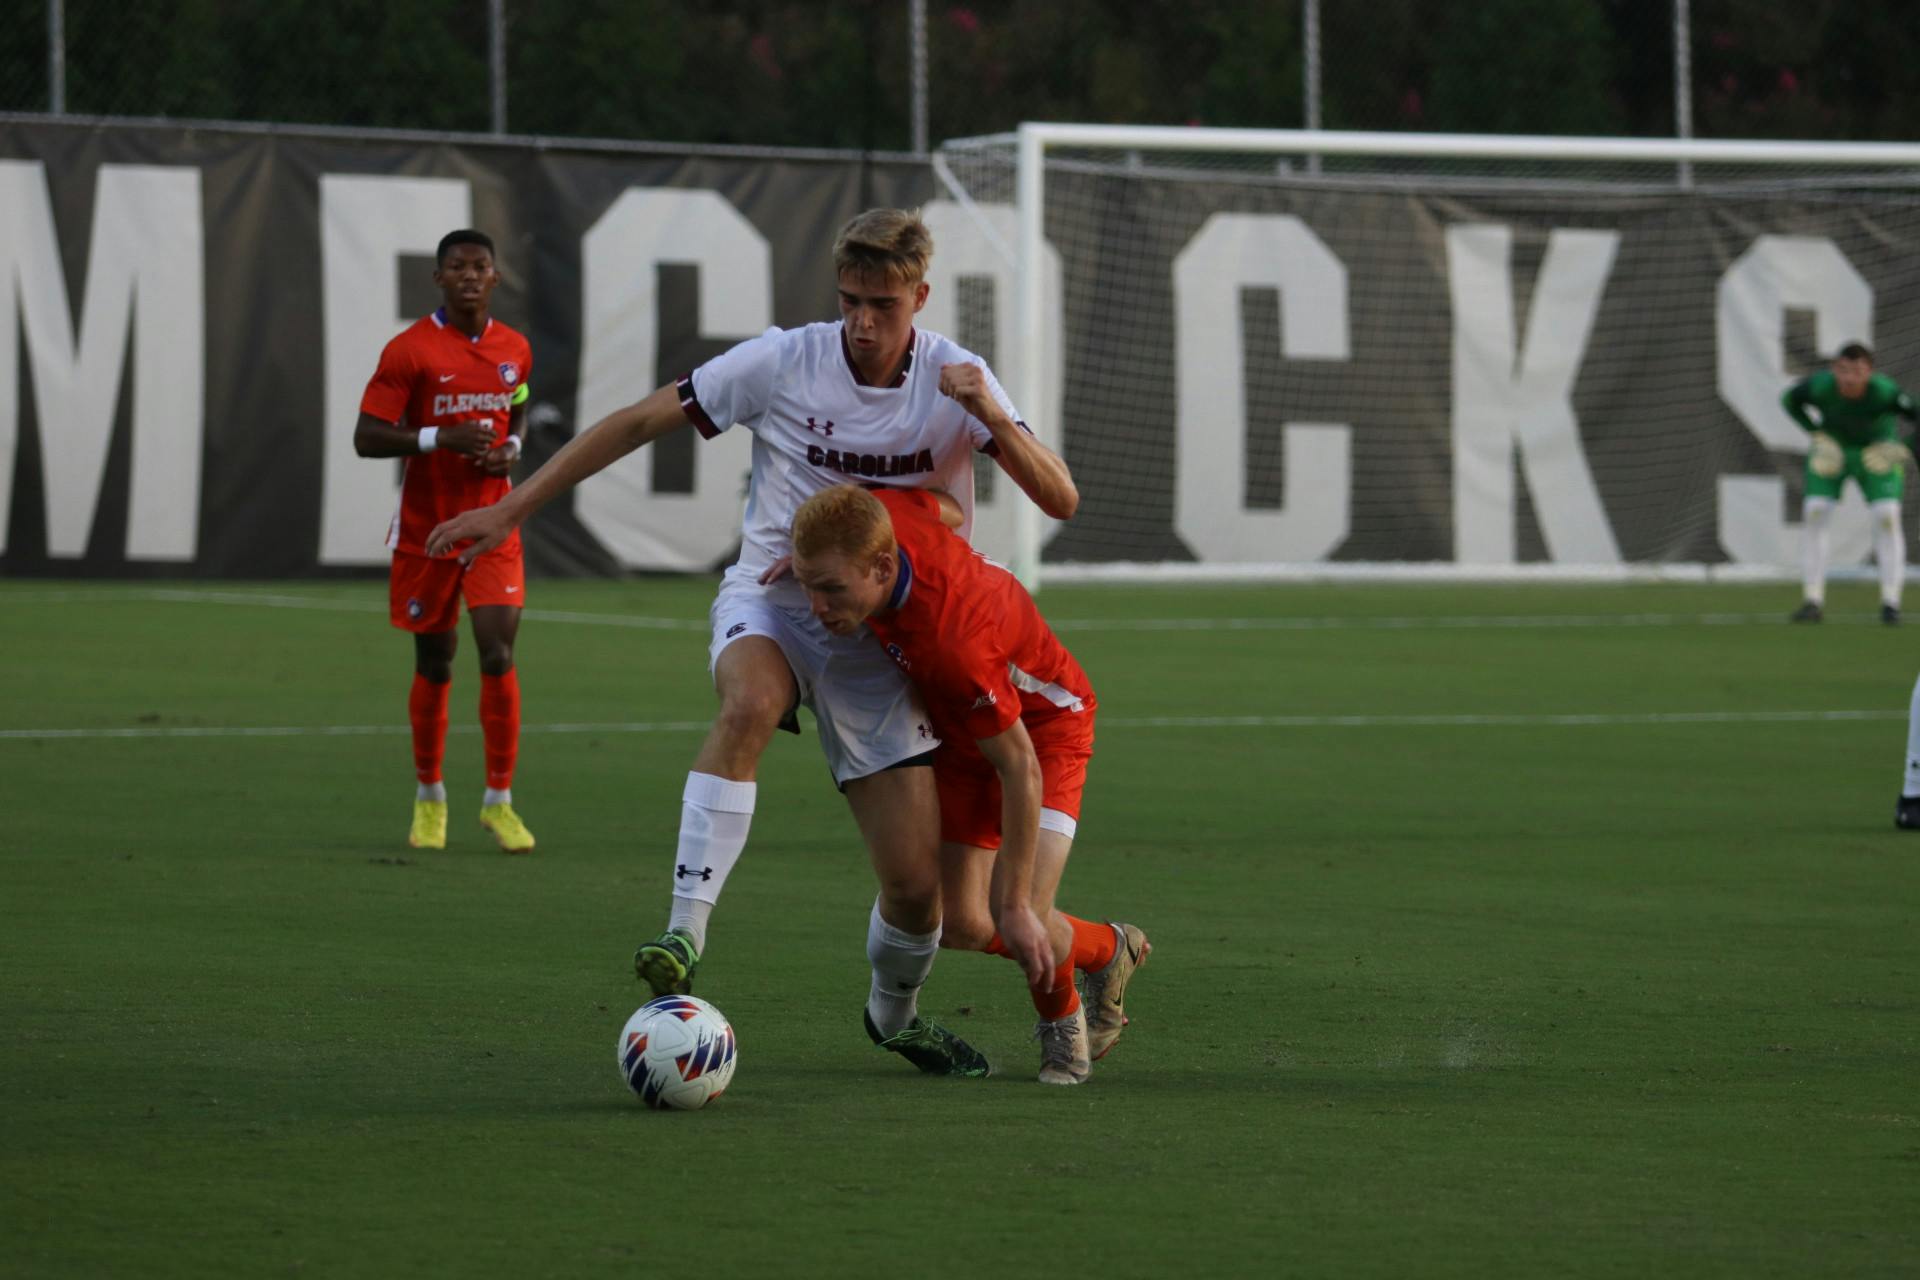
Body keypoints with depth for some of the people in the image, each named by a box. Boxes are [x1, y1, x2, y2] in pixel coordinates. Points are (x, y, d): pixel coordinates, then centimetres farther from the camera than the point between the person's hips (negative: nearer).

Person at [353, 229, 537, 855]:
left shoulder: (514, 350, 4)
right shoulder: (410, 350, -9)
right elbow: (366, 437, -12)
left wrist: (511, 447, 1)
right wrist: (440, 438, -25)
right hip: (425, 528, -2)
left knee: (498, 653, -12)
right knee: (434, 665, 7)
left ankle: (499, 800, -3)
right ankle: (429, 798, 26)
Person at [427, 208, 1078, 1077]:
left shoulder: (954, 380, -7)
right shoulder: (781, 363, -11)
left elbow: (1059, 500, -13)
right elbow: (639, 422, -4)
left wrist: (992, 417, -31)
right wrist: (513, 508, -6)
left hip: (876, 640, 1)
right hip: (769, 604, -1)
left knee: (916, 885, -4)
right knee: (750, 704, -40)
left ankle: (893, 1014, 29)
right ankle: (684, 938, -44)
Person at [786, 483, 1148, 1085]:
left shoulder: (952, 643, -45)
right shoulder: (886, 511, -28)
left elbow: (1019, 768, -34)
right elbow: (950, 508, -2)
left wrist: (1018, 906, -28)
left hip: (1043, 725, -7)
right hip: (962, 733, 7)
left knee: (1022, 922, -22)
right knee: (961, 923, -1)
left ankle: (1061, 1020, 15)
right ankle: (1109, 951, 28)